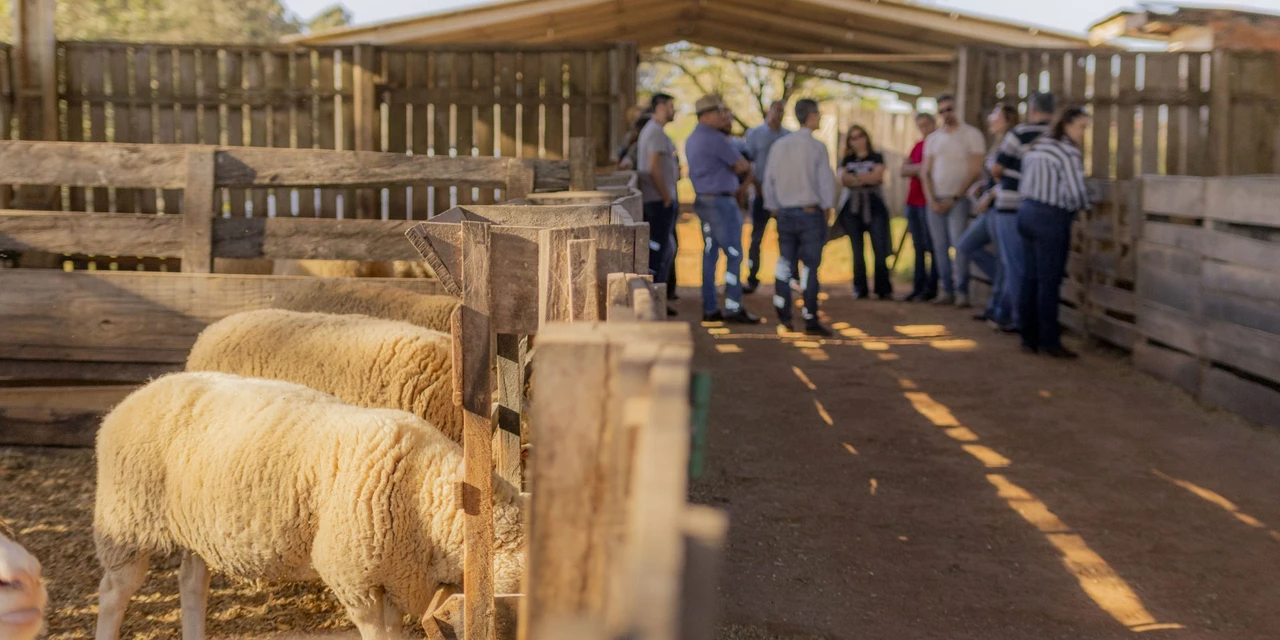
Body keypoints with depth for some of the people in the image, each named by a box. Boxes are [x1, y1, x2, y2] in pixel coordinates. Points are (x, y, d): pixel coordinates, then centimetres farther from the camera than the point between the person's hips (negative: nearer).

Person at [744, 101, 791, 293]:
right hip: (762, 192, -2)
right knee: (757, 237, 1)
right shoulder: (754, 133, 2)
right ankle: (752, 279, 6)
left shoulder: (789, 136, 8)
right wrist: (757, 187, -11)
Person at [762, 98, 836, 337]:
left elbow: (769, 180, 7)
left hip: (785, 213, 4)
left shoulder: (779, 145, 4)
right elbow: (826, 180, -10)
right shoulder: (816, 146, -10)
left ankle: (783, 314, 12)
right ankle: (810, 321, 2)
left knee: (785, 263, 15)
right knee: (810, 267, 0)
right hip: (811, 213, -4)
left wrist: (775, 207, 17)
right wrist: (826, 207, 5)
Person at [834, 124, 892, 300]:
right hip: (851, 208, 2)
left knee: (880, 249, -11)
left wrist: (853, 177, -6)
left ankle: (883, 289, -8)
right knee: (857, 250, 2)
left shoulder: (876, 158, 10)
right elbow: (841, 178, -3)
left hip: (874, 207, -2)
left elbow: (877, 175, -8)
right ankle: (860, 289, 7)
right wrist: (867, 178, -12)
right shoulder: (847, 160, 15)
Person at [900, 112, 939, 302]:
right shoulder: (918, 146, 19)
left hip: (929, 202, -7)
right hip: (914, 201, 7)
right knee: (918, 248, 8)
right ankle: (918, 288, 11)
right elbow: (904, 170, 9)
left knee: (931, 247, -6)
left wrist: (915, 169, -5)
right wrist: (921, 167, -7)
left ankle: (931, 288, -3)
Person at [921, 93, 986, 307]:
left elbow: (975, 171, -5)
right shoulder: (932, 139, 15)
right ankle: (947, 291, 6)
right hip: (935, 200, 5)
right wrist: (931, 199, -1)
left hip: (958, 199, -5)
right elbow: (925, 172, 13)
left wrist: (954, 198, -9)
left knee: (959, 243, -13)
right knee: (940, 246, 2)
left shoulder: (971, 134, 0)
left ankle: (962, 292, -9)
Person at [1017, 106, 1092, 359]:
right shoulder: (1069, 152, -11)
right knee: (1049, 281, -4)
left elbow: (1024, 184, 18)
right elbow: (1075, 192, -16)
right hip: (1051, 218, -8)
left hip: (1027, 212, 8)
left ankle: (1029, 338, 12)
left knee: (1032, 278, 9)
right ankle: (1049, 341, -1)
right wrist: (1085, 204, 3)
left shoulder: (1037, 147, 15)